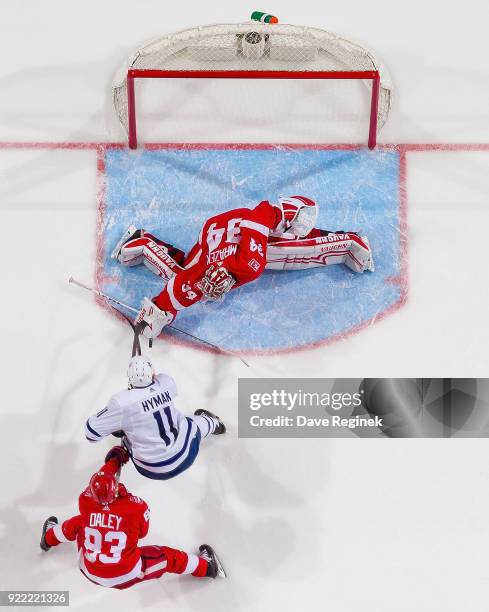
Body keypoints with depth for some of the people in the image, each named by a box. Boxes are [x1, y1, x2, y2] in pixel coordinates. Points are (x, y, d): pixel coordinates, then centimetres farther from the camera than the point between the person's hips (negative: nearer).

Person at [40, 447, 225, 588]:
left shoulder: (85, 501, -19)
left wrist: (115, 460, 16)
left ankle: (49, 539, 51)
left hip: (90, 572, 3)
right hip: (126, 576, -3)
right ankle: (207, 567, 30)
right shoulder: (136, 506, -25)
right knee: (167, 557, 14)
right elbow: (142, 533, -5)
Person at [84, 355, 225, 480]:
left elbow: (91, 432, -13)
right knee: (194, 424, 35)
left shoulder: (121, 402, -24)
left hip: (154, 470, -3)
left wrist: (116, 426, 4)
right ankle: (213, 423, 65)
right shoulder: (166, 382, -12)